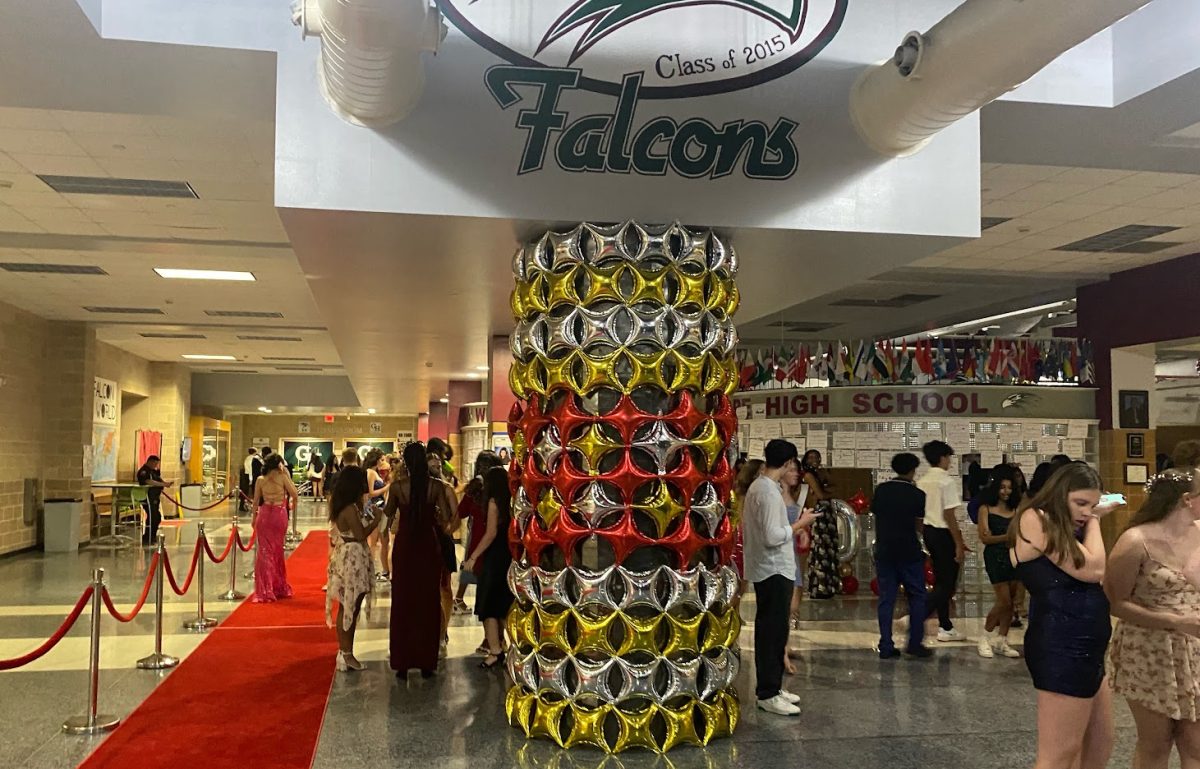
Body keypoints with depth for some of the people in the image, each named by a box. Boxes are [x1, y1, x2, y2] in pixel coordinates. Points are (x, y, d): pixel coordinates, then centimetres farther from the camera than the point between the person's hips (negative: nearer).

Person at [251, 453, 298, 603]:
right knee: (277, 550, 14)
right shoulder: (283, 477, -7)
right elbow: (295, 495, -10)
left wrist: (254, 517, 19)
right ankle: (279, 587, 25)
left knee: (265, 551, 8)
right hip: (280, 515, -1)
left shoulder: (260, 480, 0)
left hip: (264, 515, 1)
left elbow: (256, 501, 6)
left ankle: (265, 590, 6)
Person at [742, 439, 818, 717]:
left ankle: (770, 686, 23)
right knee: (773, 632, -4)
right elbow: (773, 537, -25)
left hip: (766, 569, 10)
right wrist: (800, 523, -12)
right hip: (774, 570, -10)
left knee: (770, 630, 15)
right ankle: (768, 694, 1)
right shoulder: (770, 493, -20)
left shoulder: (756, 487, 10)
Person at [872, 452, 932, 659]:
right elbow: (919, 526, -1)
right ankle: (915, 642, 8)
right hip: (909, 552, -3)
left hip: (884, 550, 3)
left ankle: (886, 647, 5)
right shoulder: (917, 495, -6)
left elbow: (875, 513, 8)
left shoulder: (880, 490, 2)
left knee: (886, 598, 5)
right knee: (917, 596, 11)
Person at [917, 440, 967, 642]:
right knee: (947, 583, 0)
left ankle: (946, 628, 25)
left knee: (941, 580, 17)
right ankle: (915, 619, -13)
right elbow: (949, 515, -18)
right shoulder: (948, 481, -15)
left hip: (929, 531, 8)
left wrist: (925, 539, 18)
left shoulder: (922, 481, 7)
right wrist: (958, 544, -14)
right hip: (944, 533, -8)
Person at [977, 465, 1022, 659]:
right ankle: (985, 637, 11)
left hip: (1014, 555, 5)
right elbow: (984, 537, -8)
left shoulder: (1015, 509, 10)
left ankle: (1001, 641, 18)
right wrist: (1006, 537, -21)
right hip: (995, 556, -5)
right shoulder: (986, 508, -2)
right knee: (1004, 600, -7)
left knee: (1011, 601, 6)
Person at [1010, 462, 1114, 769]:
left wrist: (1092, 520, 10)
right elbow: (1093, 569, -15)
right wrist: (1093, 523, -2)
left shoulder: (1062, 527, 17)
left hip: (1087, 646, 10)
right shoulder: (1036, 520, -12)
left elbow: (1098, 573, 9)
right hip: (1061, 646, -10)